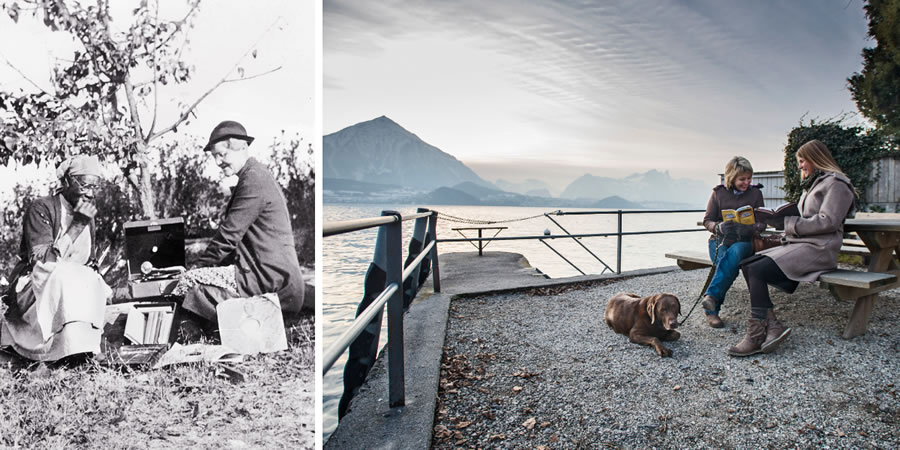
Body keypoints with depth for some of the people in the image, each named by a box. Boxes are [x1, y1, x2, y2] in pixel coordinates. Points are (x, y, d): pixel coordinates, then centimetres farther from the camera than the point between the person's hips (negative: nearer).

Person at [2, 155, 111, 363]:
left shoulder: (87, 215, 8)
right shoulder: (41, 209, -11)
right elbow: (44, 262, -23)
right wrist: (77, 225, -25)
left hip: (70, 294, 7)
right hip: (34, 293, -7)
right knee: (63, 275, -35)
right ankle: (75, 353, -40)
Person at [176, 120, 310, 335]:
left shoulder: (253, 180, -16)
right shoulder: (256, 175, 17)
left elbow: (229, 235, -15)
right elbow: (234, 233, 20)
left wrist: (199, 266, -3)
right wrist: (203, 266, 15)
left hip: (270, 277, -10)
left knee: (191, 282, -11)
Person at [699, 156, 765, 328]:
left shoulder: (755, 193, 9)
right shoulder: (718, 193, 6)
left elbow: (762, 222, 7)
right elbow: (707, 220, 5)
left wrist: (751, 228, -18)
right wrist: (719, 227, -19)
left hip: (744, 242, 0)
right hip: (720, 241, 0)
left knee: (735, 252, -38)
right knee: (731, 266, -33)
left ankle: (712, 296, -40)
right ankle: (711, 311, -30)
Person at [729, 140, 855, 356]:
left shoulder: (835, 183, -3)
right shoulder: (812, 184, 27)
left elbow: (827, 221, -15)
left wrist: (790, 223, -9)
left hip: (818, 249, -9)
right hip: (798, 244, 9)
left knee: (757, 270, -26)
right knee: (746, 264, -12)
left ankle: (756, 335, -23)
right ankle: (772, 324, -20)